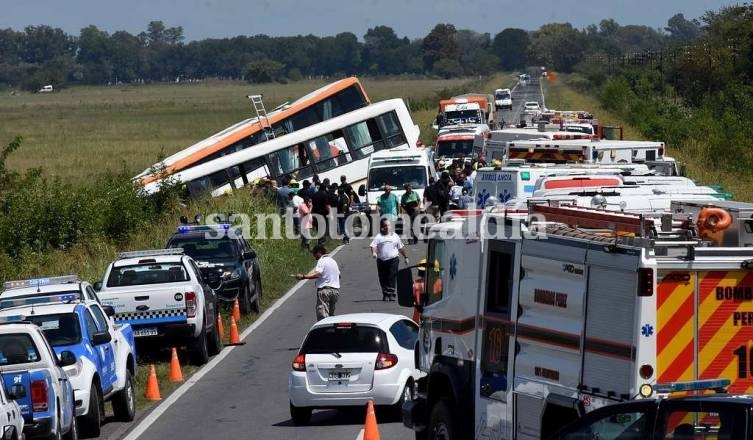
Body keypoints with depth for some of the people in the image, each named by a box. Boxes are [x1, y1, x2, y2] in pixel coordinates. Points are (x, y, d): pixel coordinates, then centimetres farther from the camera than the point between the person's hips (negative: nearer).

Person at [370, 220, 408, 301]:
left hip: (393, 260, 0)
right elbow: (373, 245, -8)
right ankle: (385, 295, 14)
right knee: (383, 279, 4)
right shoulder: (379, 236, 5)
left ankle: (392, 294, -9)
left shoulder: (395, 236, 14)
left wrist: (405, 257, 24)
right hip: (381, 260, 0)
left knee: (392, 278, -9)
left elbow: (401, 248, 22)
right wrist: (373, 252, -27)